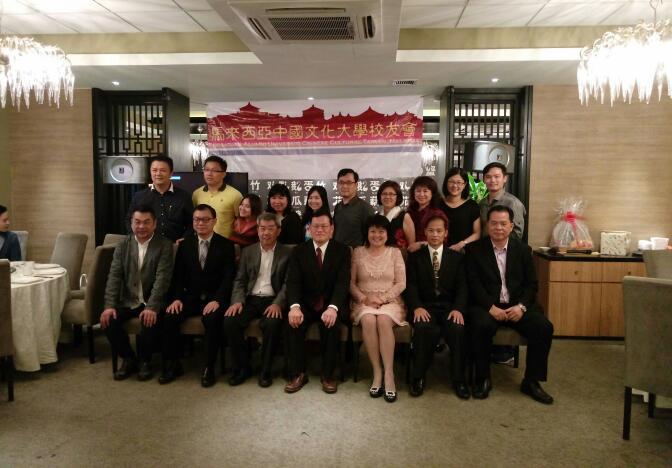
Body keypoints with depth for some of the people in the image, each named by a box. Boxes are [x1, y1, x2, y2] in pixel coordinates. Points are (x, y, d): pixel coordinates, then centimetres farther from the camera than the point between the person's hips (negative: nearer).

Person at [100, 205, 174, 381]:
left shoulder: (164, 245, -6)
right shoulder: (123, 245, 7)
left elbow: (162, 278, -16)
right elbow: (114, 276, -1)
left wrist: (151, 307, -28)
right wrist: (109, 306, -15)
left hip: (152, 302, -4)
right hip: (128, 300, 4)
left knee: (151, 321, -31)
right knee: (108, 320, -20)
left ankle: (145, 361, -1)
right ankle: (128, 359, 5)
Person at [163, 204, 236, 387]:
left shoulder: (225, 245, 1)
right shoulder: (185, 244, 12)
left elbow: (229, 276, -7)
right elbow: (178, 275, 8)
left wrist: (217, 300, -21)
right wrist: (177, 298, -9)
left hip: (214, 298, -3)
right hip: (190, 297, 3)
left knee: (212, 319, -33)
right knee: (170, 317, -23)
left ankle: (209, 367, -18)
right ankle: (172, 364, -6)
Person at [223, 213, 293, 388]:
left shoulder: (288, 253, 5)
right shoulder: (248, 252, 14)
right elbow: (240, 280, 10)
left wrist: (277, 303, -19)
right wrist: (237, 301, -10)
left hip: (272, 301, -3)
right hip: (250, 299, 3)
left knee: (273, 323, -33)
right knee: (230, 321, -24)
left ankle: (265, 370, -11)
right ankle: (242, 367, -5)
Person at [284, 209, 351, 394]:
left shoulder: (342, 250, -1)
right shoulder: (299, 250, 4)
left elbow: (343, 282, -13)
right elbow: (293, 281, -7)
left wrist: (333, 308, -32)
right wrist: (294, 306, -28)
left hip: (331, 305, -2)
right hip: (306, 304, 2)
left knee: (330, 323, -32)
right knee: (293, 321, -27)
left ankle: (327, 375, -14)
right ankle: (298, 374, -12)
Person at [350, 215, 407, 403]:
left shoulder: (395, 252, 8)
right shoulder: (358, 252, 10)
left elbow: (401, 284, 2)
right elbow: (351, 283, 8)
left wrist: (382, 298, -11)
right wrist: (363, 297, -10)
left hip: (390, 301, 0)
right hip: (364, 302, 1)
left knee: (383, 320, -34)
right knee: (368, 320, -34)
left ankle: (389, 374, -30)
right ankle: (377, 372, -25)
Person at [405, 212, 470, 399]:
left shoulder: (457, 257, 14)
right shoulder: (415, 257, 12)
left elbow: (462, 287, 4)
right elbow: (411, 286, 1)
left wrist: (458, 308, -16)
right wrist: (417, 306, -19)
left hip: (450, 307, 1)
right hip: (425, 307, -1)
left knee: (458, 329, -31)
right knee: (424, 328, -34)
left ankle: (458, 379, -12)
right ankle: (418, 377, -15)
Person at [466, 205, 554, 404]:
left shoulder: (523, 250, 11)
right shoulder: (474, 249, 3)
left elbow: (531, 283, 7)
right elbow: (473, 283, -5)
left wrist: (522, 306, -12)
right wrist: (491, 307, -18)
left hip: (517, 306, 3)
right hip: (487, 305, -3)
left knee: (544, 327, -21)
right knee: (481, 326, -34)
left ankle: (531, 381, -3)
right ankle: (483, 379, -12)